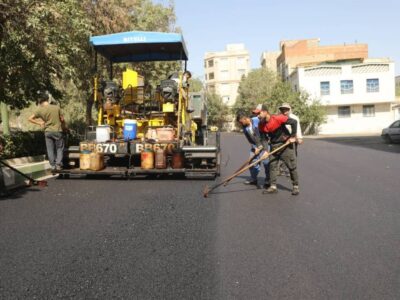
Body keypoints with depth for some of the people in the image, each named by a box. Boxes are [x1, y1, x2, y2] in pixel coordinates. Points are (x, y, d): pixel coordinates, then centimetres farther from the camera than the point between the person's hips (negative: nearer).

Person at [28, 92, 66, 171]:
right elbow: (62, 119, 1)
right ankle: (58, 164, 1)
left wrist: (39, 123, 9)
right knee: (59, 148, 10)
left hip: (48, 132, 1)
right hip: (58, 131, -1)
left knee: (50, 149, 9)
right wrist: (64, 127, 18)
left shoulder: (40, 110, -6)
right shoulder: (56, 108, -6)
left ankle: (53, 166, 11)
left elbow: (30, 119, -2)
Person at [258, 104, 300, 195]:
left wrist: (292, 136, -15)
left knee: (292, 166, 3)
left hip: (286, 144, -5)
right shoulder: (261, 125, -6)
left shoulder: (277, 118, -24)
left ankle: (295, 186, 16)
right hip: (274, 146, 5)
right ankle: (273, 186, 9)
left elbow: (294, 122, -19)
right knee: (272, 165, 2)